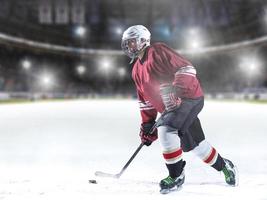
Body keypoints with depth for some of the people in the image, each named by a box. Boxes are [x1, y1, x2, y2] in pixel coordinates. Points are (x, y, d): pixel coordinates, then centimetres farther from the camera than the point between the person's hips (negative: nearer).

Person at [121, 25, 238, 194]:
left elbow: (186, 68, -16)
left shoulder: (158, 51, -9)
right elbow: (145, 100, 21)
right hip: (172, 106, 8)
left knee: (165, 129, -25)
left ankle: (176, 175, -13)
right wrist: (147, 124, 16)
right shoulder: (137, 70, 16)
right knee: (193, 144, 11)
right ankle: (223, 165, 34)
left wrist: (175, 90, -27)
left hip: (189, 96, -8)